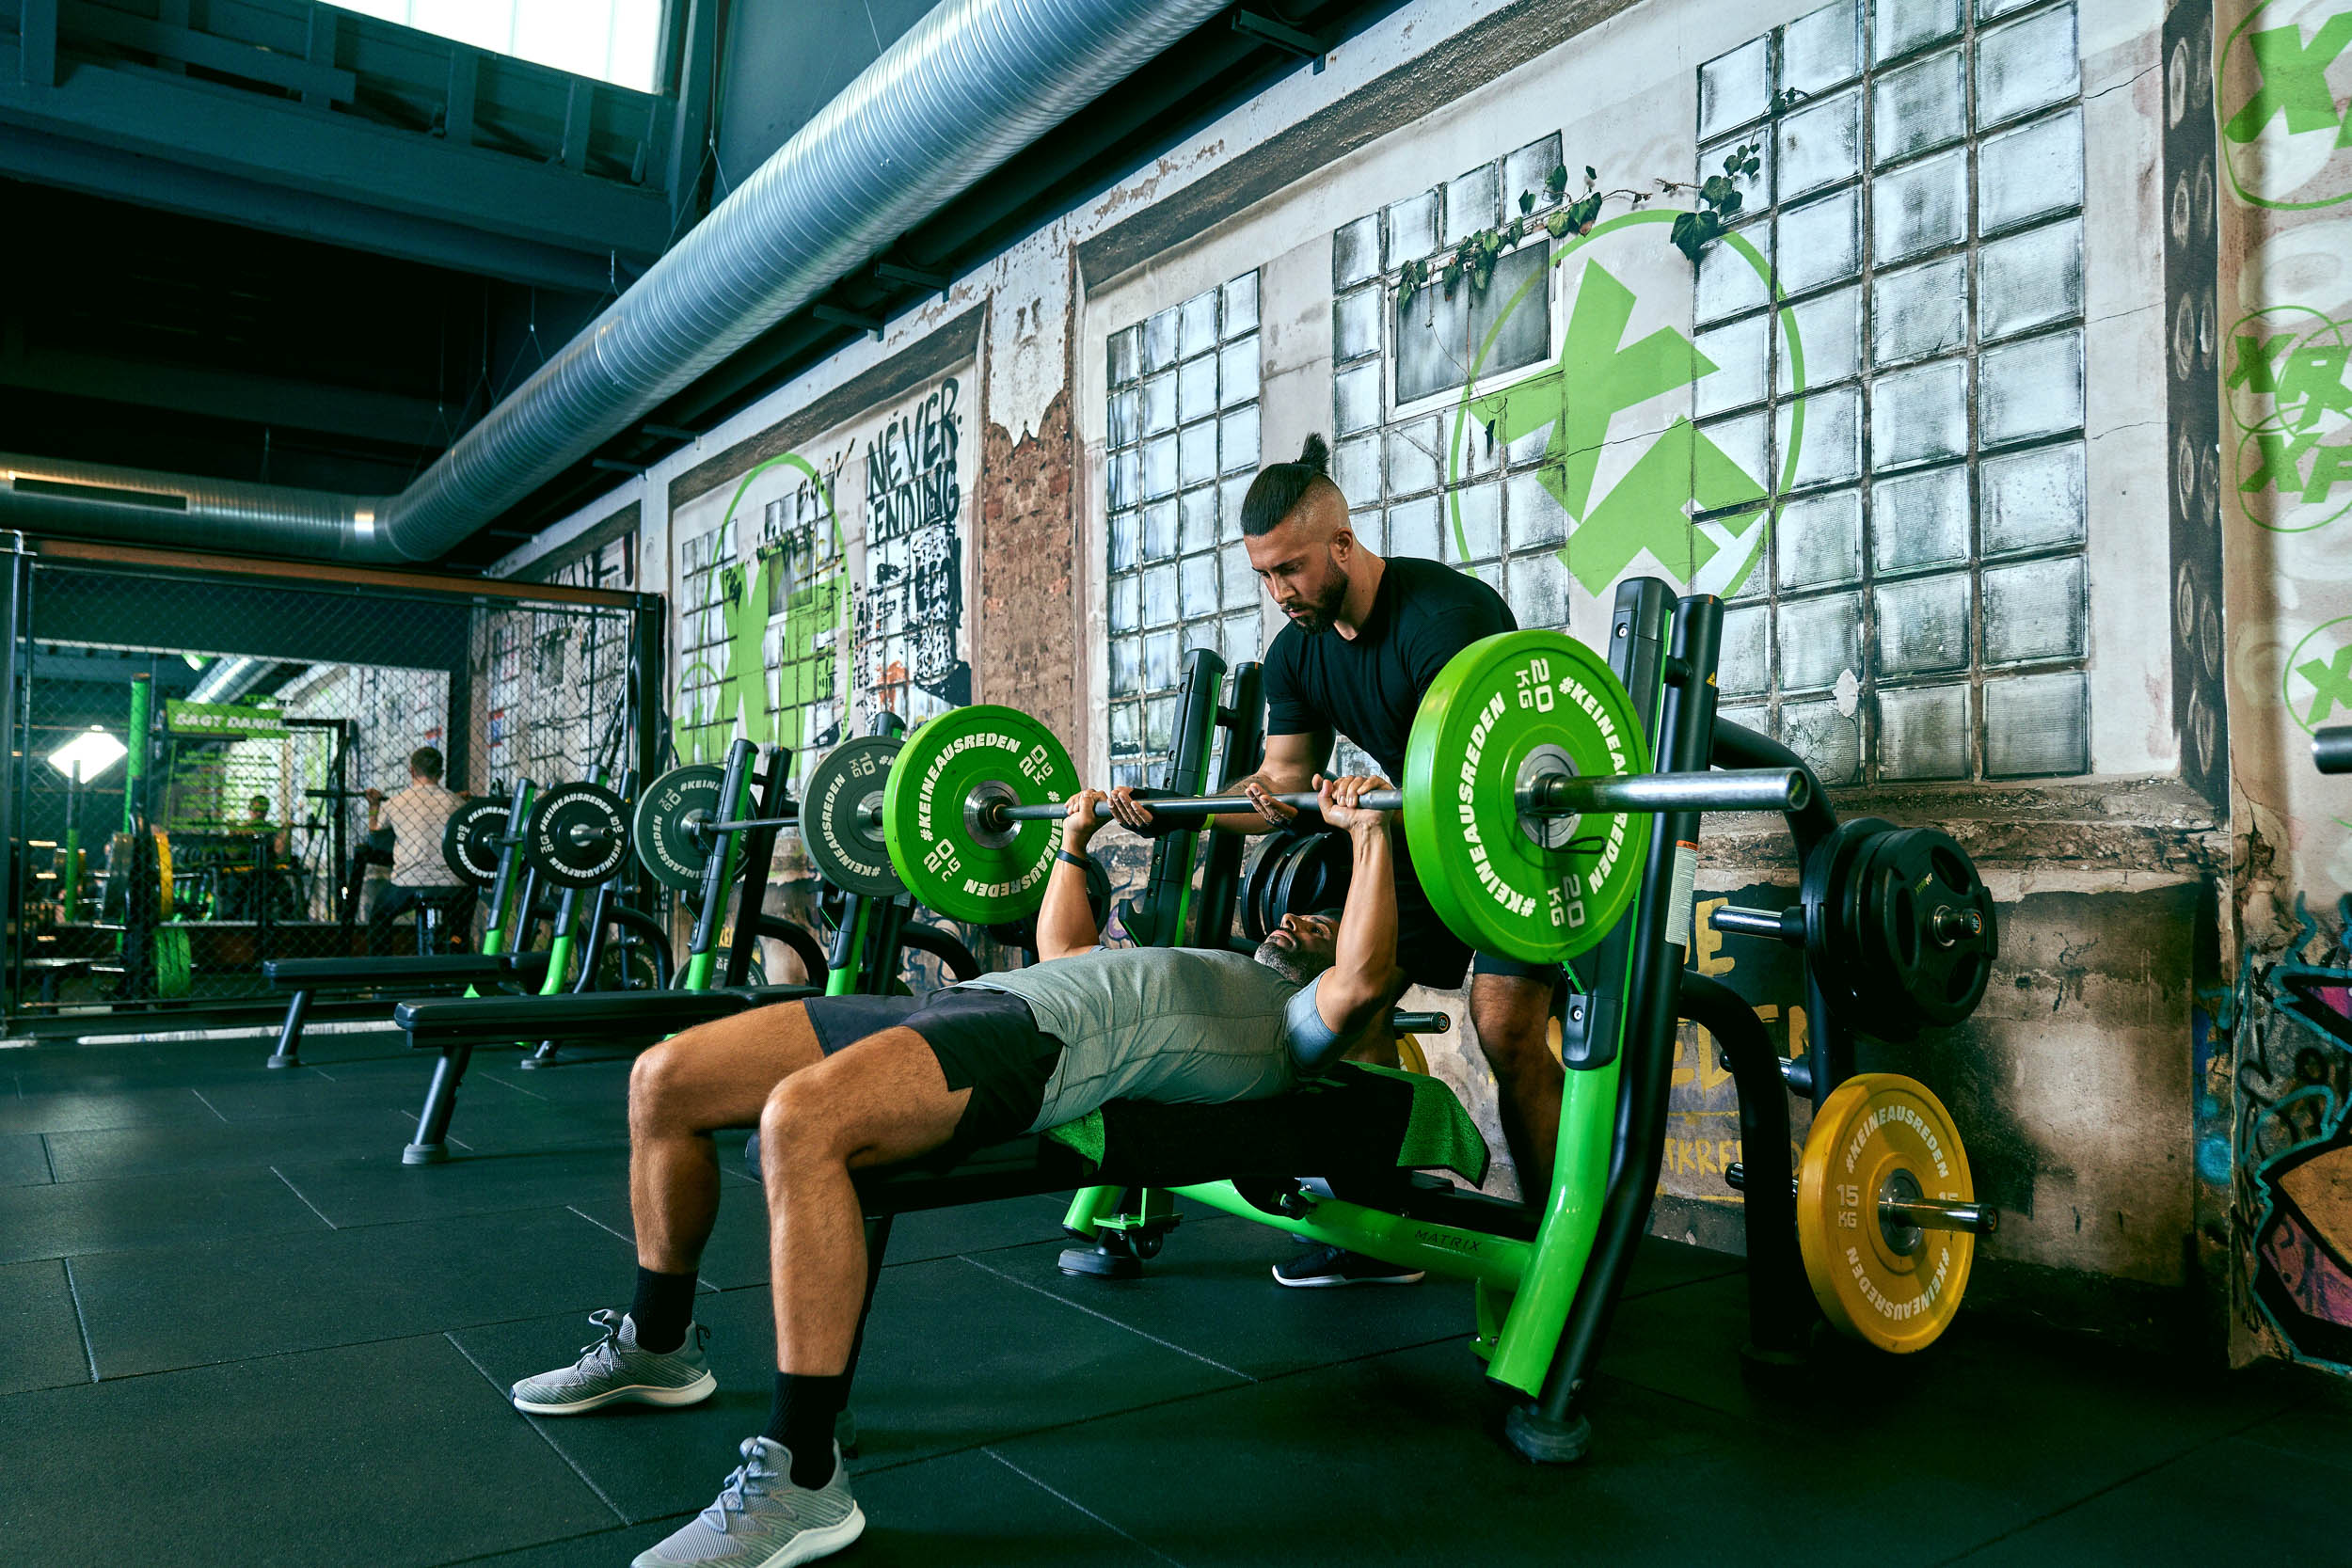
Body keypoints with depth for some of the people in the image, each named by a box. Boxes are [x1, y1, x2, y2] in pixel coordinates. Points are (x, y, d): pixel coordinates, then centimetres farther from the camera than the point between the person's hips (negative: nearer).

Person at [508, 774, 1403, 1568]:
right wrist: (1074, 842, 47)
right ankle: (657, 1346, 19)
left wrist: (1369, 834, -8)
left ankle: (801, 1479, -29)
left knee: (801, 1120, -39)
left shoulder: (1294, 1024, 12)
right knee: (664, 1079, 3)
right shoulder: (1210, 976, 37)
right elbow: (1061, 954, 46)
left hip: (1035, 1043, -9)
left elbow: (1362, 982, -10)